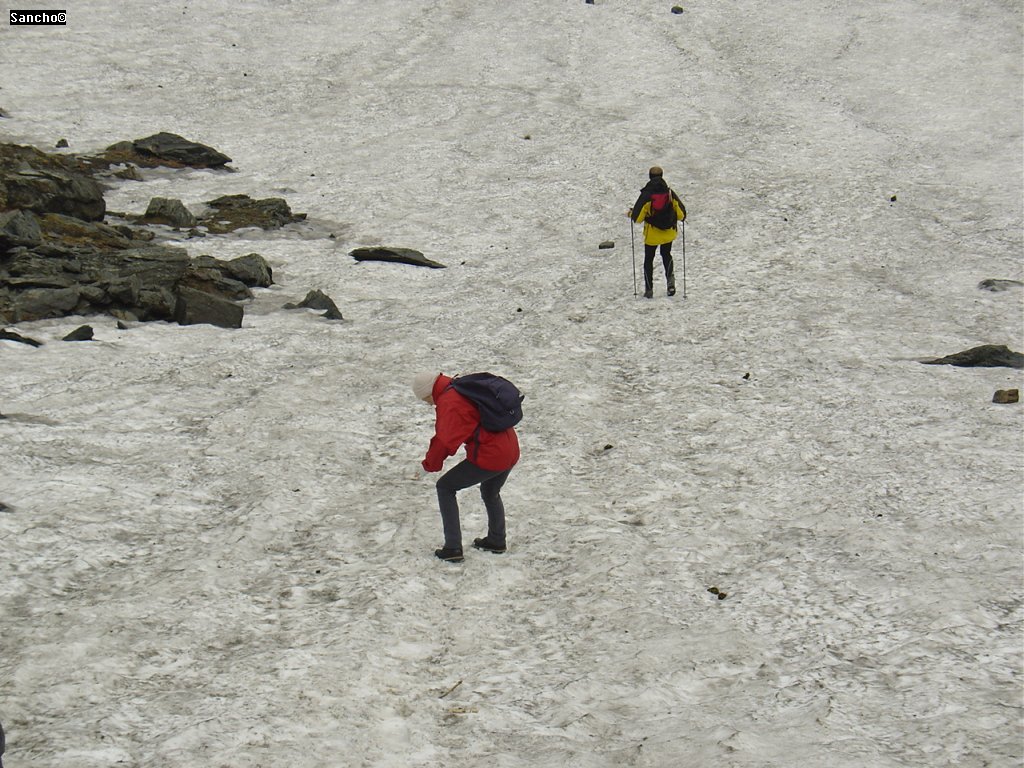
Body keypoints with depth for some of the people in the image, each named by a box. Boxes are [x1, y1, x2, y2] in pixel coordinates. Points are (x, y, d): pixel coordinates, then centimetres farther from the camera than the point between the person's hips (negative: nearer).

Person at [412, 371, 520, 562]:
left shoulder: (448, 403, -14)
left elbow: (445, 441, -18)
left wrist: (430, 464, -3)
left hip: (488, 457, -9)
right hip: (511, 452, 9)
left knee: (445, 487, 8)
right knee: (490, 493, 34)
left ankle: (453, 548, 5)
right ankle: (496, 541, 48)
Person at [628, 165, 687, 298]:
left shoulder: (646, 195, -16)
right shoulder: (670, 193, -7)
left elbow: (637, 217, -16)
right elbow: (681, 214, -3)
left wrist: (631, 213, 7)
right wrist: (673, 218, 20)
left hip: (652, 233, -3)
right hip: (669, 232, 3)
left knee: (648, 260, 13)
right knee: (666, 255, 24)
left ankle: (649, 289, 11)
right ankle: (670, 277, -2)